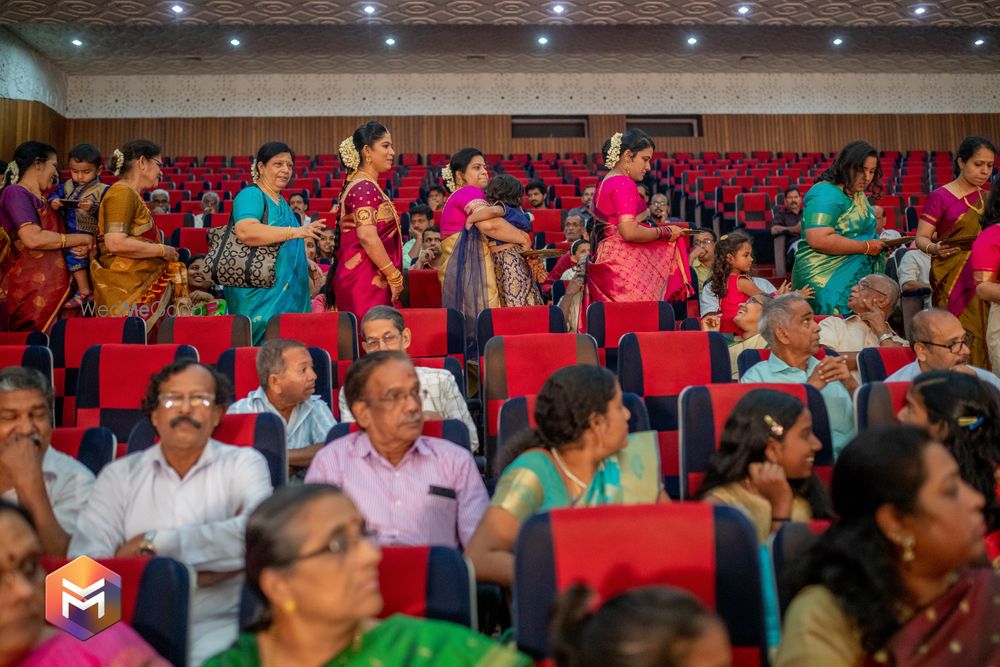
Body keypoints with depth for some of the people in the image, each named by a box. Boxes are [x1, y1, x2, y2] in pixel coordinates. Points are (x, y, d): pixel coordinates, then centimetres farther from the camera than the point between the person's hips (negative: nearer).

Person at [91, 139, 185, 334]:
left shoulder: (132, 195, 20)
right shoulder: (122, 193, -9)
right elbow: (115, 243, -20)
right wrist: (162, 250, -11)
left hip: (144, 285, 10)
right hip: (128, 290, -10)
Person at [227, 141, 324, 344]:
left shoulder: (281, 202, 20)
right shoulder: (251, 195, -8)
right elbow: (245, 231, -29)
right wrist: (297, 231, -29)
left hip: (286, 295, 9)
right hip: (260, 295, -9)